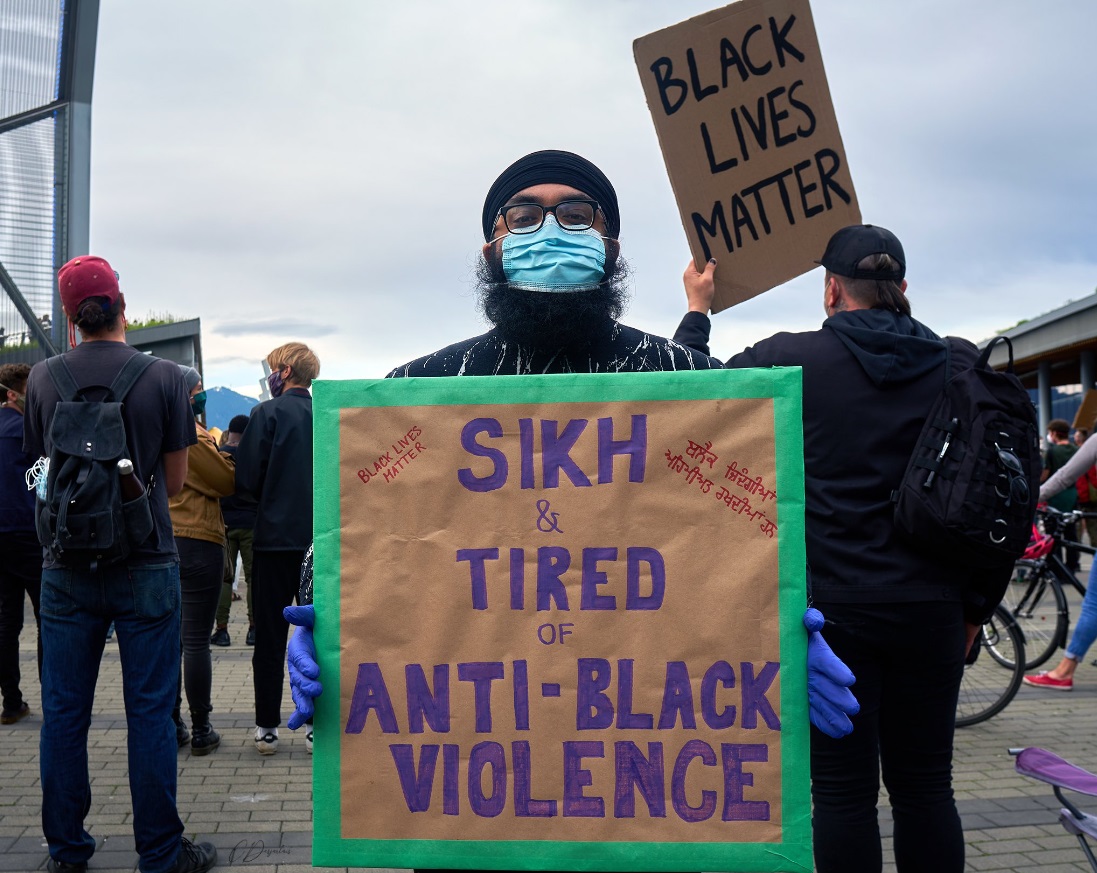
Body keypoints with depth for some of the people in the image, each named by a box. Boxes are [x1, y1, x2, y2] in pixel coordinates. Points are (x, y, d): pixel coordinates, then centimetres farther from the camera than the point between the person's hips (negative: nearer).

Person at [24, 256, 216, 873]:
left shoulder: (44, 378, -2)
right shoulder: (164, 377, -8)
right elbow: (175, 481, 0)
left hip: (66, 567, 2)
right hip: (146, 565, -2)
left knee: (65, 710, 13)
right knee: (150, 711, 5)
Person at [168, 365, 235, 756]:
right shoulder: (192, 436, -14)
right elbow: (226, 481, -10)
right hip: (197, 543, -7)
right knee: (196, 640, -2)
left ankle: (170, 724, 18)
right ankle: (201, 730, 5)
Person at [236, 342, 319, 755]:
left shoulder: (268, 413, -7)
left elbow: (245, 480, -9)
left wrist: (267, 502, 10)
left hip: (276, 537, -3)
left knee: (270, 636, 7)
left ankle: (267, 727, 12)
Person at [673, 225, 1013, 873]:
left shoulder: (791, 359, -6)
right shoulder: (965, 367, 2)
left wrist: (698, 310, 20)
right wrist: (978, 606, 13)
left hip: (830, 607, -3)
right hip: (931, 611, 3)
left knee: (844, 792, 5)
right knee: (925, 788, 14)